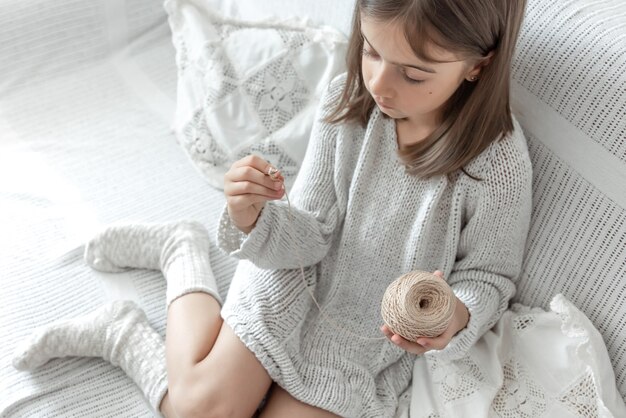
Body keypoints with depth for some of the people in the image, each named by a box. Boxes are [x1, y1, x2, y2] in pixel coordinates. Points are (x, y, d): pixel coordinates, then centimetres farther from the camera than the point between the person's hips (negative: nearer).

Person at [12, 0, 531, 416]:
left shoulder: (498, 162, -24)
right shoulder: (348, 101, -17)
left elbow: (488, 275, -8)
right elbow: (309, 237, -12)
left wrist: (457, 316, -32)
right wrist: (255, 220, -34)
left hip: (372, 345, 0)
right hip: (294, 286, 1)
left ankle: (127, 336, 13)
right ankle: (184, 253, 9)